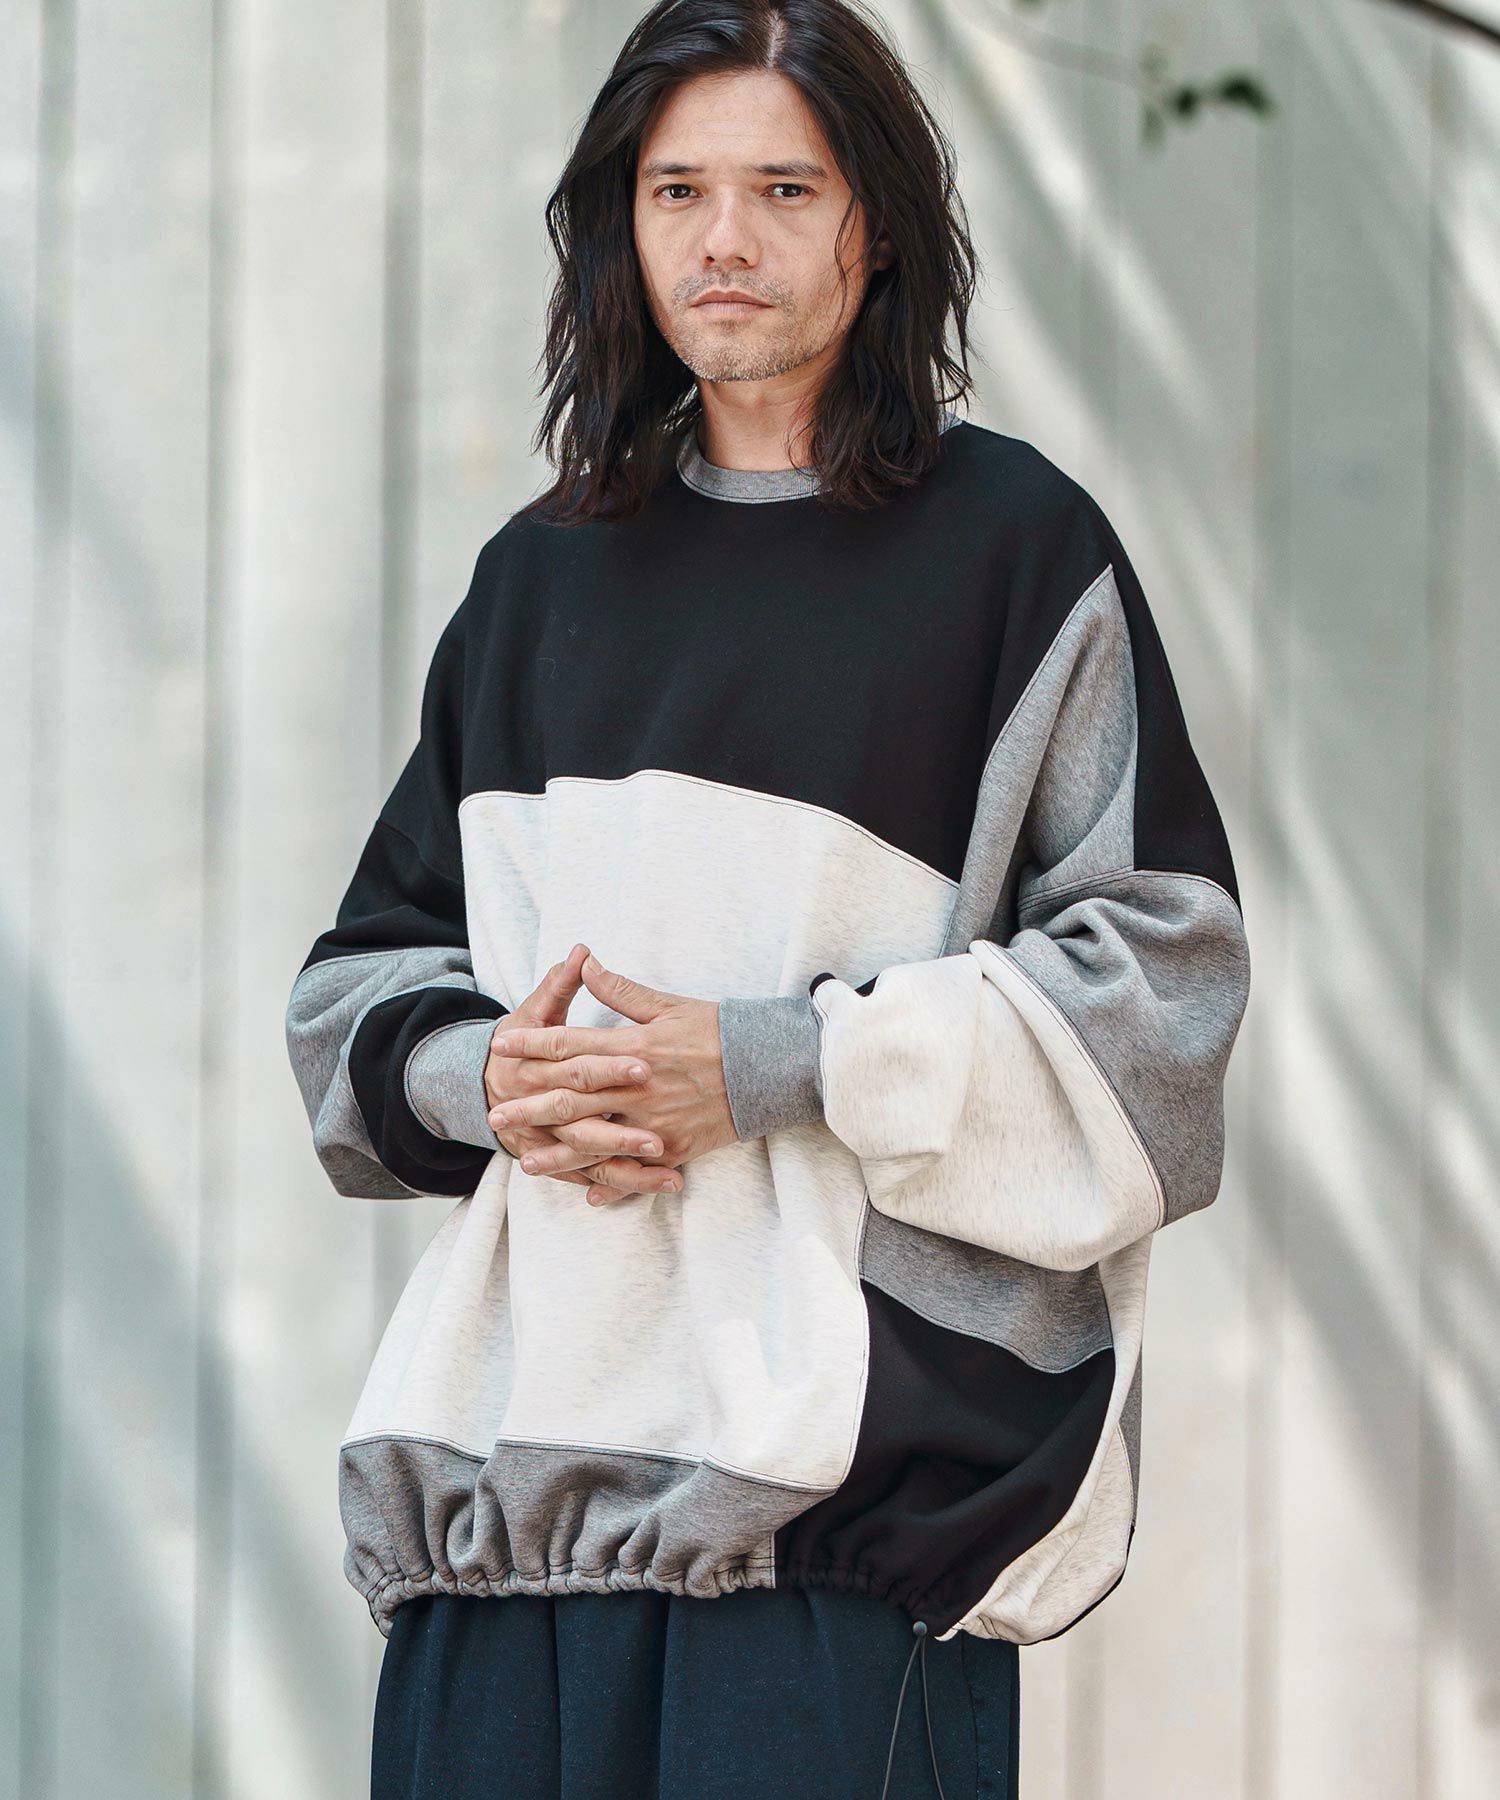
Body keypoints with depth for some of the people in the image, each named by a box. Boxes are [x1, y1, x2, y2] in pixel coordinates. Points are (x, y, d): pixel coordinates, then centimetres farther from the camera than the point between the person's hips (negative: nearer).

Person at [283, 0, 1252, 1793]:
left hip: (856, 1437, -4)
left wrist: (776, 1065, -12)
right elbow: (372, 968, 20)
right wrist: (479, 1076, -4)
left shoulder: (1013, 547, 2)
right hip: (522, 1418, 4)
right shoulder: (543, 577, 17)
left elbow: (1157, 969, -4)